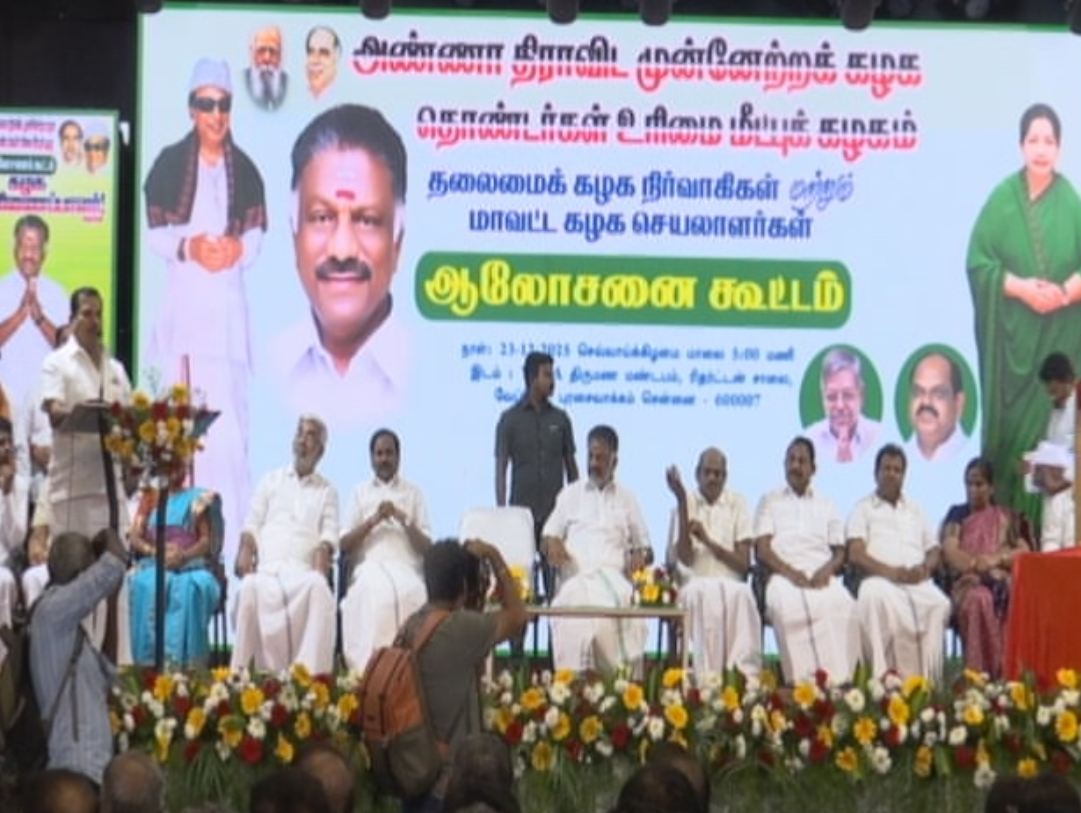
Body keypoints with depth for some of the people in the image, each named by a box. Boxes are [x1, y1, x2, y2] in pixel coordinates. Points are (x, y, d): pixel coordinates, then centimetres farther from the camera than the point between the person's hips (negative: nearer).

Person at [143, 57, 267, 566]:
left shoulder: (245, 170, 8)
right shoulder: (170, 164, 3)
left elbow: (257, 237, 7)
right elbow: (155, 233, 1)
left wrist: (237, 249, -14)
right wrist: (188, 246, -16)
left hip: (227, 300, 1)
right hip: (182, 297, -1)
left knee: (229, 409, -4)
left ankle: (231, 522, -1)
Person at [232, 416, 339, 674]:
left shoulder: (327, 491, 23)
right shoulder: (271, 481, 24)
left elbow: (329, 532, 9)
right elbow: (252, 524, 15)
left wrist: (323, 552, -14)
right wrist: (245, 550, -7)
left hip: (303, 568, 0)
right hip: (266, 564, 1)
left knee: (317, 587, -38)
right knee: (252, 588, -37)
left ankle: (310, 673, -44)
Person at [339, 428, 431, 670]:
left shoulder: (413, 493, 18)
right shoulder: (360, 493, 19)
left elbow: (427, 548, 11)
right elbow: (344, 546, 10)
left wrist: (404, 520, -4)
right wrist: (373, 521, -3)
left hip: (407, 567, 0)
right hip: (370, 566, 0)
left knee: (410, 592, -36)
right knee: (375, 591, -37)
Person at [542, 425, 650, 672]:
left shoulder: (627, 498, 24)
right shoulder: (570, 493, 22)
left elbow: (642, 544, 24)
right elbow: (550, 535, 18)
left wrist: (639, 556, -1)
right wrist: (552, 544, -7)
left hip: (615, 576, 1)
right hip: (577, 575, -1)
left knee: (624, 602, -38)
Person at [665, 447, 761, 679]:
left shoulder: (738, 504, 10)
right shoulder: (685, 504, 8)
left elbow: (744, 563, 3)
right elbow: (685, 559, -7)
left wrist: (708, 540, -10)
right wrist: (682, 502, -10)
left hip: (731, 583, 1)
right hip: (694, 584, -1)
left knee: (742, 594, -35)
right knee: (705, 594, -37)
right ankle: (708, 678, -41)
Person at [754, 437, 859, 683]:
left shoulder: (827, 505, 26)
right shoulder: (770, 502, 20)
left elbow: (839, 552, 18)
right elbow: (763, 551, 7)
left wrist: (826, 571, -6)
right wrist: (790, 572, -12)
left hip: (822, 578, 2)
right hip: (784, 577, -2)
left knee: (842, 606, -34)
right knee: (791, 607, -39)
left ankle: (837, 680, -38)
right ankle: (805, 679, -44)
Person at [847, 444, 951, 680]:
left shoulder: (915, 510, 29)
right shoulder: (863, 509, 15)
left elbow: (934, 551, 23)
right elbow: (856, 554, 1)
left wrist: (926, 567, -2)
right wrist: (891, 572, -14)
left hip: (918, 581, 3)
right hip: (880, 580, -3)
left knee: (939, 604, -31)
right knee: (878, 598, -40)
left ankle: (926, 678, -34)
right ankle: (887, 676, -41)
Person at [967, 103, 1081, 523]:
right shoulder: (1002, 199, 2)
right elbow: (978, 261, -1)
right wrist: (1020, 287, -15)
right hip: (1010, 332, 0)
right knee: (1008, 421, 1)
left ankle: (1044, 530, 4)